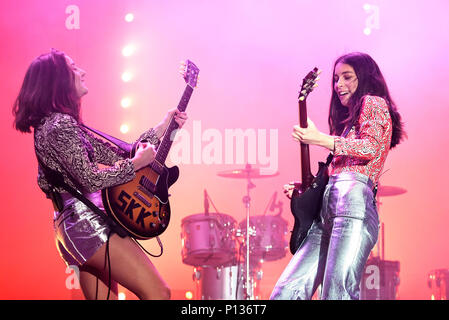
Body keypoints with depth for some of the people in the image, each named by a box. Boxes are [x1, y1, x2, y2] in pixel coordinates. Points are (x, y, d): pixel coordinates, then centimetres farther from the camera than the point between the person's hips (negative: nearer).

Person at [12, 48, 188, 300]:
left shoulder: (61, 124, 19)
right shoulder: (60, 126, -13)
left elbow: (116, 156, 19)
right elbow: (90, 179, -20)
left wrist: (164, 126, 19)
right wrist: (138, 163, -9)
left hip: (73, 227, 11)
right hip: (86, 221, -11)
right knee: (158, 293, -15)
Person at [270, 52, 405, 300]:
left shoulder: (373, 103, 12)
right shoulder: (348, 120, 36)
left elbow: (371, 148, -8)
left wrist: (319, 139, -11)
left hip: (353, 199, -9)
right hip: (325, 212, 9)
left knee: (337, 291, -25)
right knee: (286, 292, -7)